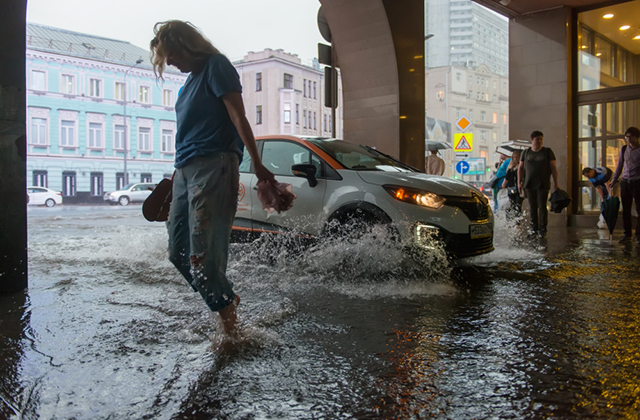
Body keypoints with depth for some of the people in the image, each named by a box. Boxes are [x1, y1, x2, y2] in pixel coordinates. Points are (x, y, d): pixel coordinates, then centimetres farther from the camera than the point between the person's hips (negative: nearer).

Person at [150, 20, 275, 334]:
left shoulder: (215, 66, 0)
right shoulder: (190, 79, 25)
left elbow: (238, 118, -12)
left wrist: (257, 164, -20)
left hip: (212, 167, -10)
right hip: (185, 170, 10)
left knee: (203, 254, -14)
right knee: (178, 251, 9)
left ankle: (229, 327, -4)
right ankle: (227, 301, 20)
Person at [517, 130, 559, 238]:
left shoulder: (547, 151, 5)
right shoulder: (526, 152, 10)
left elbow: (553, 168, 3)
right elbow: (520, 168, 12)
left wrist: (555, 184, -3)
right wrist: (519, 182, 5)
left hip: (543, 184, -2)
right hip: (529, 184, 2)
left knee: (542, 206, -5)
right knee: (532, 207, 5)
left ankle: (543, 229, 0)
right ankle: (534, 228, 12)